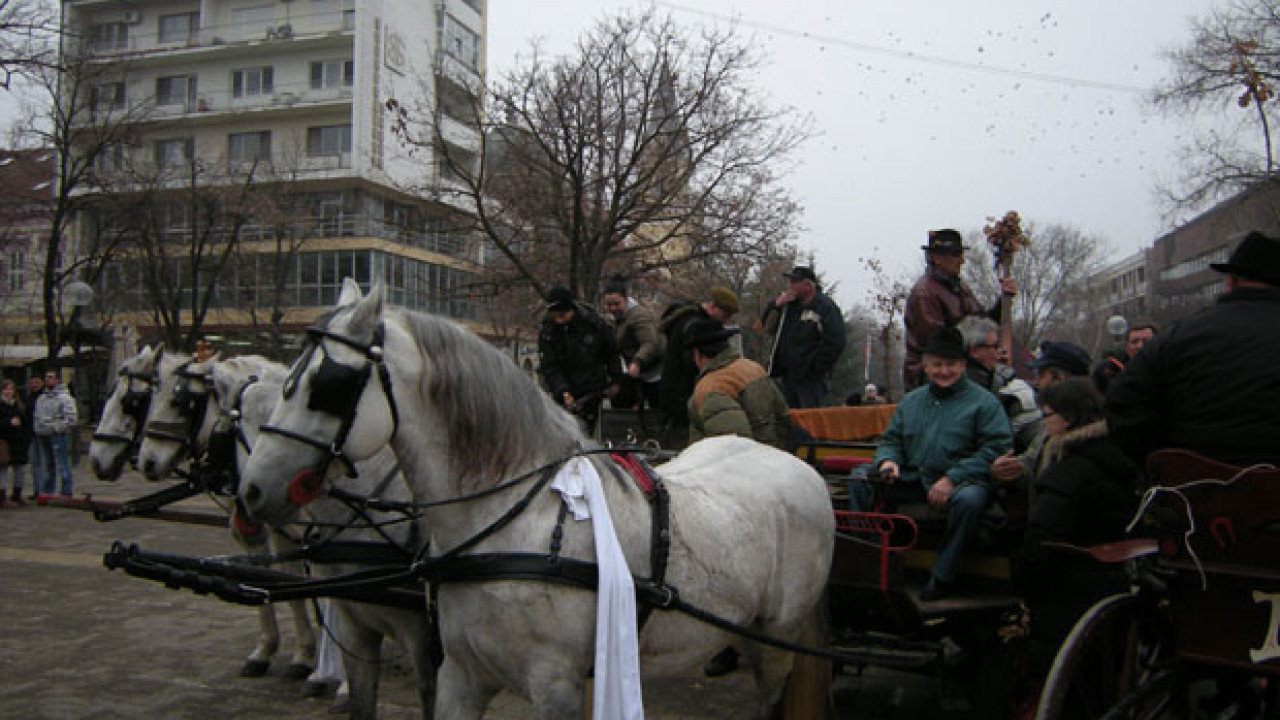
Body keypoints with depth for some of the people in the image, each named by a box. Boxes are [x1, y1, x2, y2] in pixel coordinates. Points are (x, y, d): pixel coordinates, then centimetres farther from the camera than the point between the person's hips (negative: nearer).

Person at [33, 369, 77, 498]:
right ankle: (46, 491, 23)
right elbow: (37, 416, 23)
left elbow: (71, 416, -16)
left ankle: (66, 492, -4)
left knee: (62, 465, -7)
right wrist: (38, 430, 13)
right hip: (44, 435, 8)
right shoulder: (41, 398, 16)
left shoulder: (64, 397, -9)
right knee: (47, 465, 16)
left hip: (58, 435, -8)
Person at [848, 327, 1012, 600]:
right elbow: (891, 439, 22)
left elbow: (996, 448, -10)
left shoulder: (983, 401, 0)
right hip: (912, 478, 5)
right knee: (860, 478, -8)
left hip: (962, 481, -5)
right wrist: (888, 460, -4)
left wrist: (952, 478, -19)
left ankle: (943, 575, -21)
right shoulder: (911, 400, 17)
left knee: (970, 499, -38)